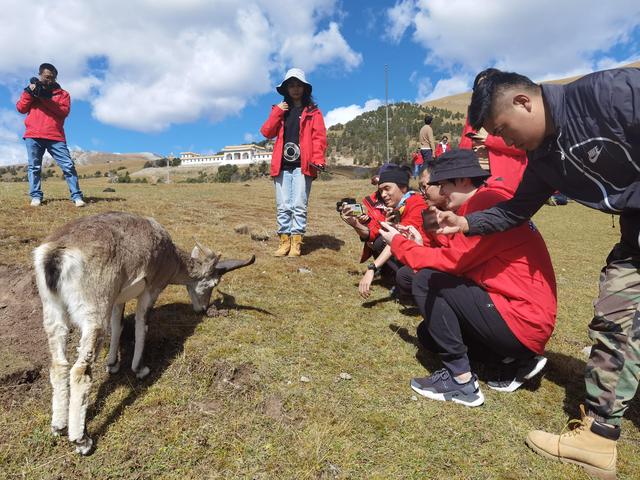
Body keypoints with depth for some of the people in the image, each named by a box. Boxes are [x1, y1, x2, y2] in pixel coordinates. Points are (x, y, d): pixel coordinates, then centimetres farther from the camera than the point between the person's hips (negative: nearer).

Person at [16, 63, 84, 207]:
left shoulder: (63, 93, 13)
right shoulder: (31, 89, 19)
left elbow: (64, 111, -4)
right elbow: (21, 108, 8)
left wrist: (46, 98, -11)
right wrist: (29, 91, -2)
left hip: (55, 137, -1)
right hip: (33, 136, 2)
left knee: (68, 166, -9)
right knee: (34, 167, -1)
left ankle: (77, 196, -8)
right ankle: (36, 197, 2)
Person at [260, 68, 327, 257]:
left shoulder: (313, 112, 11)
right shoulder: (280, 110, 21)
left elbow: (319, 137, 0)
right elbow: (267, 132, 9)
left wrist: (318, 158, -15)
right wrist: (277, 112, -1)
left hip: (302, 165, -3)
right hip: (282, 165, 3)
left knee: (299, 205, -6)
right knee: (283, 206, 0)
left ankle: (296, 242, -1)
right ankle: (284, 241, 6)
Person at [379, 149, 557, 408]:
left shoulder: (487, 201, -17)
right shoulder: (483, 203, 13)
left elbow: (453, 261, -19)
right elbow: (459, 263, 9)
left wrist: (399, 243, -7)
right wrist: (419, 246, 5)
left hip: (522, 322, -10)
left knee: (426, 282, -15)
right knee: (429, 333, 14)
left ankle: (461, 381, -7)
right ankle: (516, 360, 11)